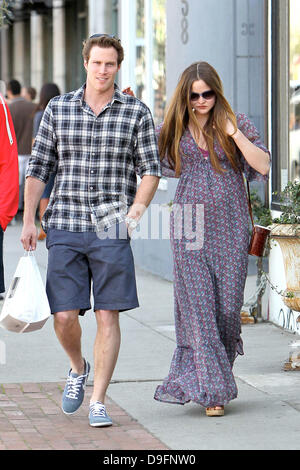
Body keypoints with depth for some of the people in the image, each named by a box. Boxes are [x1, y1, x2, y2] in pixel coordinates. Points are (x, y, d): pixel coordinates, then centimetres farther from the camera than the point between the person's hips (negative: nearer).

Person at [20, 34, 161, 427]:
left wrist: (138, 207, -15)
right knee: (64, 316, -3)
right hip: (65, 228, 1)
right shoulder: (58, 109, 7)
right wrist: (29, 221, 6)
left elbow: (151, 169, 3)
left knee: (108, 316, -3)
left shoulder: (137, 113, 3)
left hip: (112, 232, -1)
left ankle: (98, 402, 4)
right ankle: (78, 369, 29)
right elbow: (38, 167, 10)